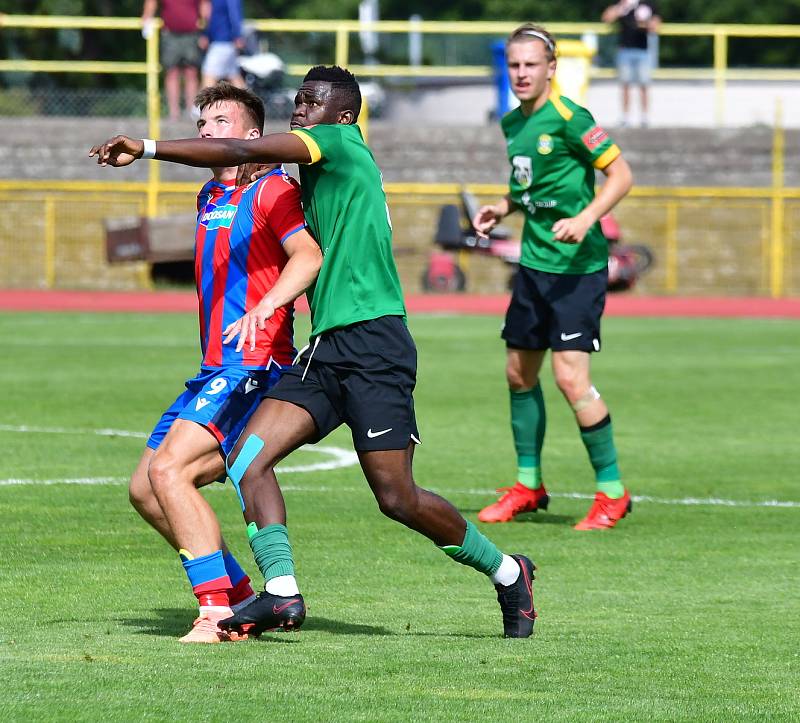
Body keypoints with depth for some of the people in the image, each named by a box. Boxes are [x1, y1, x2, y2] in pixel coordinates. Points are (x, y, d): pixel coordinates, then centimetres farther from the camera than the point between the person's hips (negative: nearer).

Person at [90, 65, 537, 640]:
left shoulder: (344, 144, -5)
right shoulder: (315, 177, 21)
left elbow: (239, 153, -13)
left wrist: (148, 149, -11)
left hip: (372, 343, -9)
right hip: (327, 350, 9)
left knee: (396, 497, -7)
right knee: (248, 458, -8)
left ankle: (506, 571, 13)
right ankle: (282, 592, -13)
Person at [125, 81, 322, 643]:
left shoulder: (271, 189, -7)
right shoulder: (209, 198, 20)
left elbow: (309, 256, -24)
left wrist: (264, 306, -38)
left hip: (253, 366, -10)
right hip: (214, 370, 10)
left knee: (169, 470, -23)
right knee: (146, 490, 7)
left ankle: (218, 609, -23)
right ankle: (241, 600, 11)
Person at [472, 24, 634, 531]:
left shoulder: (569, 119, -13)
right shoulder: (513, 124, 10)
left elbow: (621, 174, -13)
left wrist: (587, 218, -26)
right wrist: (500, 209, 8)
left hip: (577, 265, -8)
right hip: (534, 261, 8)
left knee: (570, 376, -13)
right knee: (519, 373, 13)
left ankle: (613, 492, -1)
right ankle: (529, 486, 27)